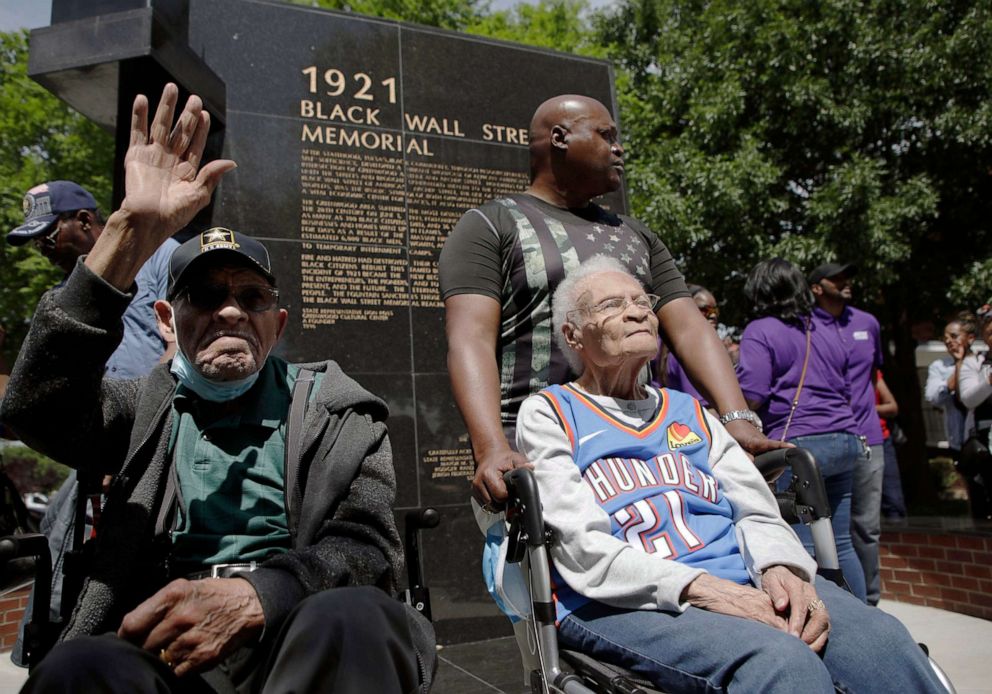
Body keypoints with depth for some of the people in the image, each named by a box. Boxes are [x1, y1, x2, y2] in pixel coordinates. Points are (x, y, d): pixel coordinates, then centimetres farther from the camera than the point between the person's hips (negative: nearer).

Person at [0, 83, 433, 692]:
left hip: (300, 638, -1)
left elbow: (372, 548, 0)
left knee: (350, 616, -34)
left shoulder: (334, 410, 11)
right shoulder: (145, 408, 14)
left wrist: (254, 595, -20)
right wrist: (133, 230, -14)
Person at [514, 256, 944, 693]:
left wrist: (780, 567, -10)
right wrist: (699, 588, -20)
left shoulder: (689, 411, 23)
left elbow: (757, 513, 14)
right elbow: (581, 548, -7)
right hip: (622, 604, -5)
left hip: (740, 582, 6)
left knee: (882, 640, -20)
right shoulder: (548, 413, 6)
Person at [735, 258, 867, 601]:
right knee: (840, 543, 14)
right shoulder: (825, 330, 20)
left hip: (798, 442, -8)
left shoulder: (760, 331, -3)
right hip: (845, 440, 8)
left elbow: (751, 397, -12)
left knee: (803, 548, -3)